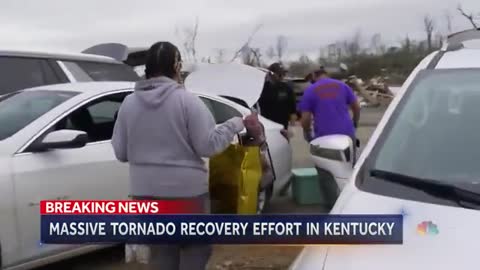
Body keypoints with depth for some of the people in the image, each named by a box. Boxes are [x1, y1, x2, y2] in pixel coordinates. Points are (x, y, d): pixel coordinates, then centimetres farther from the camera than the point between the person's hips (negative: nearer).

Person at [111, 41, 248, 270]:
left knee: (161, 251, 16)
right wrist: (234, 125, 2)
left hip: (145, 191, 4)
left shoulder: (129, 103, 1)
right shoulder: (186, 100, -12)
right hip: (186, 189, -4)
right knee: (196, 247, 13)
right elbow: (208, 145, -12)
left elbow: (120, 152, 4)